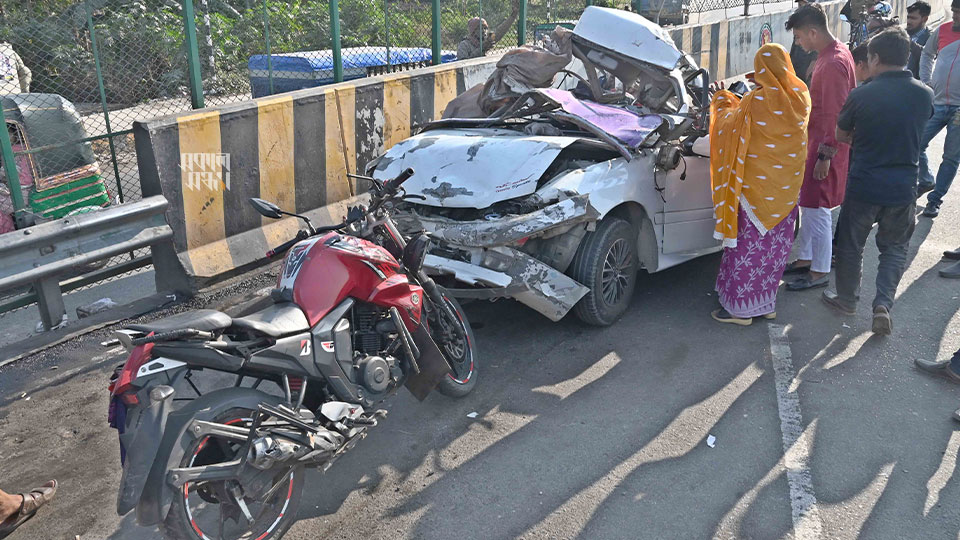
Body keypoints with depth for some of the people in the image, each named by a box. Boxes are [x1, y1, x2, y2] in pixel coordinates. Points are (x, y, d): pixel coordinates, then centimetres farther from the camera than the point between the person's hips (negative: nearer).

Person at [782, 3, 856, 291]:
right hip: (816, 140, 10)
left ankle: (819, 273, 9)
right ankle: (805, 259, 29)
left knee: (816, 209, -2)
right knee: (808, 204, 17)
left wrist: (825, 156, -21)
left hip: (825, 146, -10)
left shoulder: (833, 63, -22)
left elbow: (835, 115, -23)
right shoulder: (835, 51, 10)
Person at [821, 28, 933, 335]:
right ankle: (883, 303, 4)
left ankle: (846, 298, 28)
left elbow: (841, 135, 1)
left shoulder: (862, 95, -13)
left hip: (864, 186, -2)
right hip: (904, 188, 3)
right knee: (894, 248, 17)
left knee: (851, 244, 16)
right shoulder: (925, 95, -3)